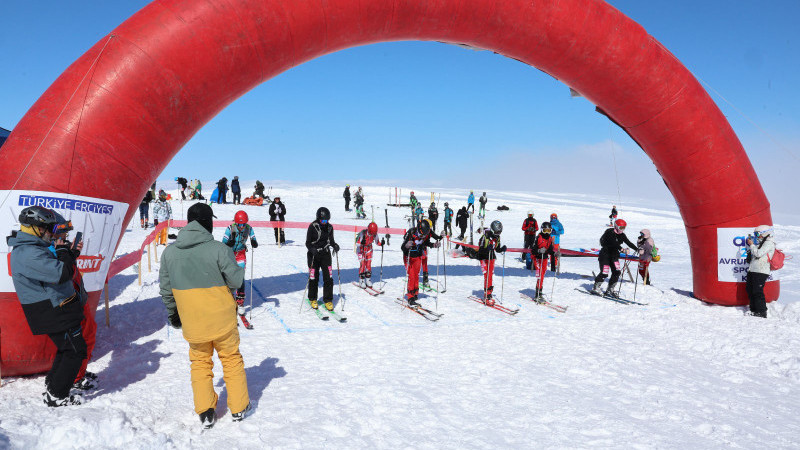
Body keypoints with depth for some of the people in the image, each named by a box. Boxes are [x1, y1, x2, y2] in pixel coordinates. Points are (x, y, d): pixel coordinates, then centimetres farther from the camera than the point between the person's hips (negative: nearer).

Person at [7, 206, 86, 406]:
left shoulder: (34, 248, 10)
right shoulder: (28, 253, -24)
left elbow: (51, 270, 21)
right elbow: (61, 274, -32)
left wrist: (72, 253, 11)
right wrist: (63, 251, -14)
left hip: (57, 307, 10)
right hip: (53, 311, -10)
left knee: (67, 348, 23)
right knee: (76, 350, -4)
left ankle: (52, 384, 35)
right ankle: (56, 396, 4)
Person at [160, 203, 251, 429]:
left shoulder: (169, 251, -3)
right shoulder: (219, 249, -17)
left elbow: (166, 288, 5)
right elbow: (236, 280, -11)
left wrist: (172, 313, 19)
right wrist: (240, 269, 10)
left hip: (192, 321, 3)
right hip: (222, 318, -2)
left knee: (200, 362, 18)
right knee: (231, 359, 14)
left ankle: (205, 412, 16)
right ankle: (239, 407, 23)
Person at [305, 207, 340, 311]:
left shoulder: (329, 227, 1)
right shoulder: (312, 227, -11)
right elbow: (308, 243, -8)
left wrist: (335, 245, -9)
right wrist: (312, 249, -27)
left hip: (326, 254, 3)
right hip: (314, 255, -3)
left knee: (328, 278, -4)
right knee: (313, 278, 5)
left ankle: (328, 300, 8)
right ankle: (312, 299, 26)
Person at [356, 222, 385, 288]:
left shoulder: (375, 234, -18)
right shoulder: (363, 233, -30)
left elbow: (377, 242, -2)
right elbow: (357, 243, -29)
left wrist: (381, 243, -23)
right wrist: (361, 242, -50)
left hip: (369, 249, 4)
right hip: (361, 249, -4)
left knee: (369, 264, 1)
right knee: (362, 264, -11)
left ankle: (368, 280, 12)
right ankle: (361, 281, -4)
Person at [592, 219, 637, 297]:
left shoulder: (622, 235, 6)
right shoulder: (609, 232, -14)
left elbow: (629, 243, 1)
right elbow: (614, 243, -28)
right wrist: (622, 249, -38)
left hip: (614, 255, 7)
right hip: (605, 254, -7)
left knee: (617, 272, -5)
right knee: (604, 273, -12)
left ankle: (610, 290, 8)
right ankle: (595, 288, 6)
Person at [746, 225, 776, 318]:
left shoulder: (769, 243, -6)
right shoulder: (761, 243, 22)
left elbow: (758, 253, -15)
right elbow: (754, 254, 26)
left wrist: (752, 245, -4)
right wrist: (750, 245, 17)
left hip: (761, 272, -9)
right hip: (752, 270, 9)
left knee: (758, 292, -10)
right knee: (750, 290, 10)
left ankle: (762, 312, -4)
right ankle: (754, 310, 17)